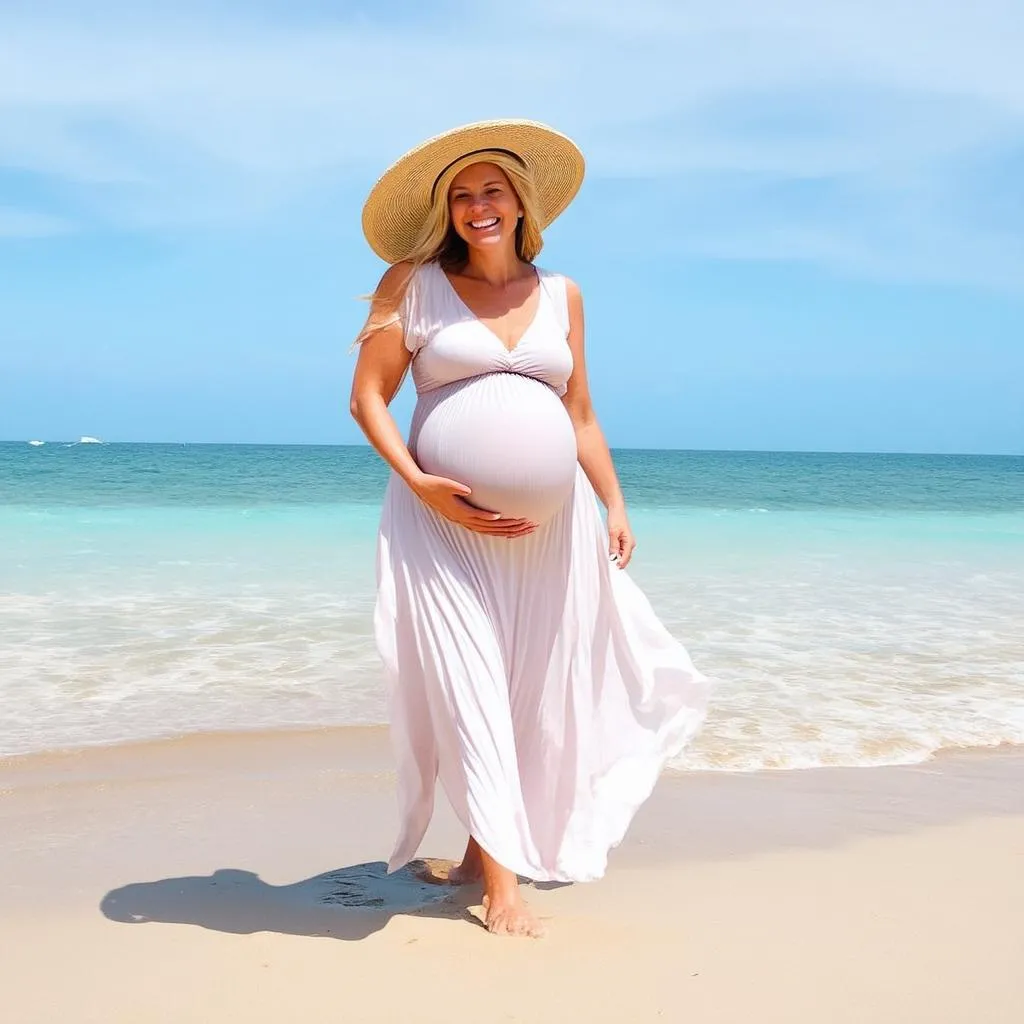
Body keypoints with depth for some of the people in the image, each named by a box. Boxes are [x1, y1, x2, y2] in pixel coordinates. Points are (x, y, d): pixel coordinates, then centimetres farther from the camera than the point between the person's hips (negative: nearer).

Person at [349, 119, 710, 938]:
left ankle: (487, 843, 27)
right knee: (469, 686, -5)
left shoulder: (561, 295, 10)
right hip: (444, 516, -3)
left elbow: (580, 414, 15)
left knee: (538, 689, 6)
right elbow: (368, 395, -1)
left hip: (545, 519, 3)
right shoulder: (413, 283, 1)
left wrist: (614, 504, 6)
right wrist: (419, 482, -14)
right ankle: (503, 882, 2)